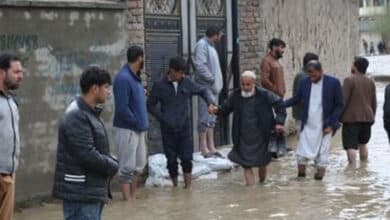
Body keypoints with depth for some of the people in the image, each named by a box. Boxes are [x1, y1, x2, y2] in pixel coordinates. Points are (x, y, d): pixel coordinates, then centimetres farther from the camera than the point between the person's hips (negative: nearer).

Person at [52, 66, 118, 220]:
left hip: (92, 190, 11)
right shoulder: (76, 116, -18)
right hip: (80, 192, -10)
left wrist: (111, 162, 3)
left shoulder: (89, 113, 15)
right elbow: (87, 155, -23)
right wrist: (112, 166, -9)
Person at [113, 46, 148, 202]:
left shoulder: (135, 77, 11)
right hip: (126, 129, -9)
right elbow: (122, 108, -21)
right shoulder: (123, 78, -18)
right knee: (127, 167, -2)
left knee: (139, 165, 14)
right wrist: (137, 123, -13)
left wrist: (143, 123, 7)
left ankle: (133, 196, 24)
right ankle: (128, 199, 5)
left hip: (138, 129, 9)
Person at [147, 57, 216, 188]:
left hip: (185, 128, 1)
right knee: (171, 159, 6)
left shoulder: (186, 83, 1)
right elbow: (150, 105, 1)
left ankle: (188, 185, 7)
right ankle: (175, 184, 21)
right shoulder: (160, 86, -5)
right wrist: (163, 118, -8)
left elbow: (202, 91, 13)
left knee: (186, 158, -5)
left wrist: (210, 103, -5)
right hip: (168, 130, -1)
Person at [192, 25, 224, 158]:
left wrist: (218, 82, 8)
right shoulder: (202, 45, -12)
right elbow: (200, 65, -22)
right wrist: (212, 80, -18)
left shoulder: (211, 46, 18)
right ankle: (204, 149, -4)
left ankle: (211, 147, 17)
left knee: (211, 118, 12)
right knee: (205, 118, -7)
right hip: (206, 87, -10)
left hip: (213, 87, 10)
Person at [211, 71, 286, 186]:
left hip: (261, 138, -1)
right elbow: (226, 108, 6)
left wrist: (279, 122, -8)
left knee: (262, 163, 13)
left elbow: (279, 103, 0)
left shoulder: (264, 95, -9)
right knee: (246, 165, -4)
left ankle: (262, 183, 38)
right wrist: (218, 110, -16)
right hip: (244, 140, 1)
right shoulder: (236, 96, -3)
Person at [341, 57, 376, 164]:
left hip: (351, 118, -6)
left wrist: (338, 116, -6)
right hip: (367, 118, 6)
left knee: (351, 145, -7)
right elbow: (374, 103, 14)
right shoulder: (370, 82, 10)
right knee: (363, 143, 19)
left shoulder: (349, 80, -10)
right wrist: (372, 117, 24)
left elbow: (344, 100, -13)